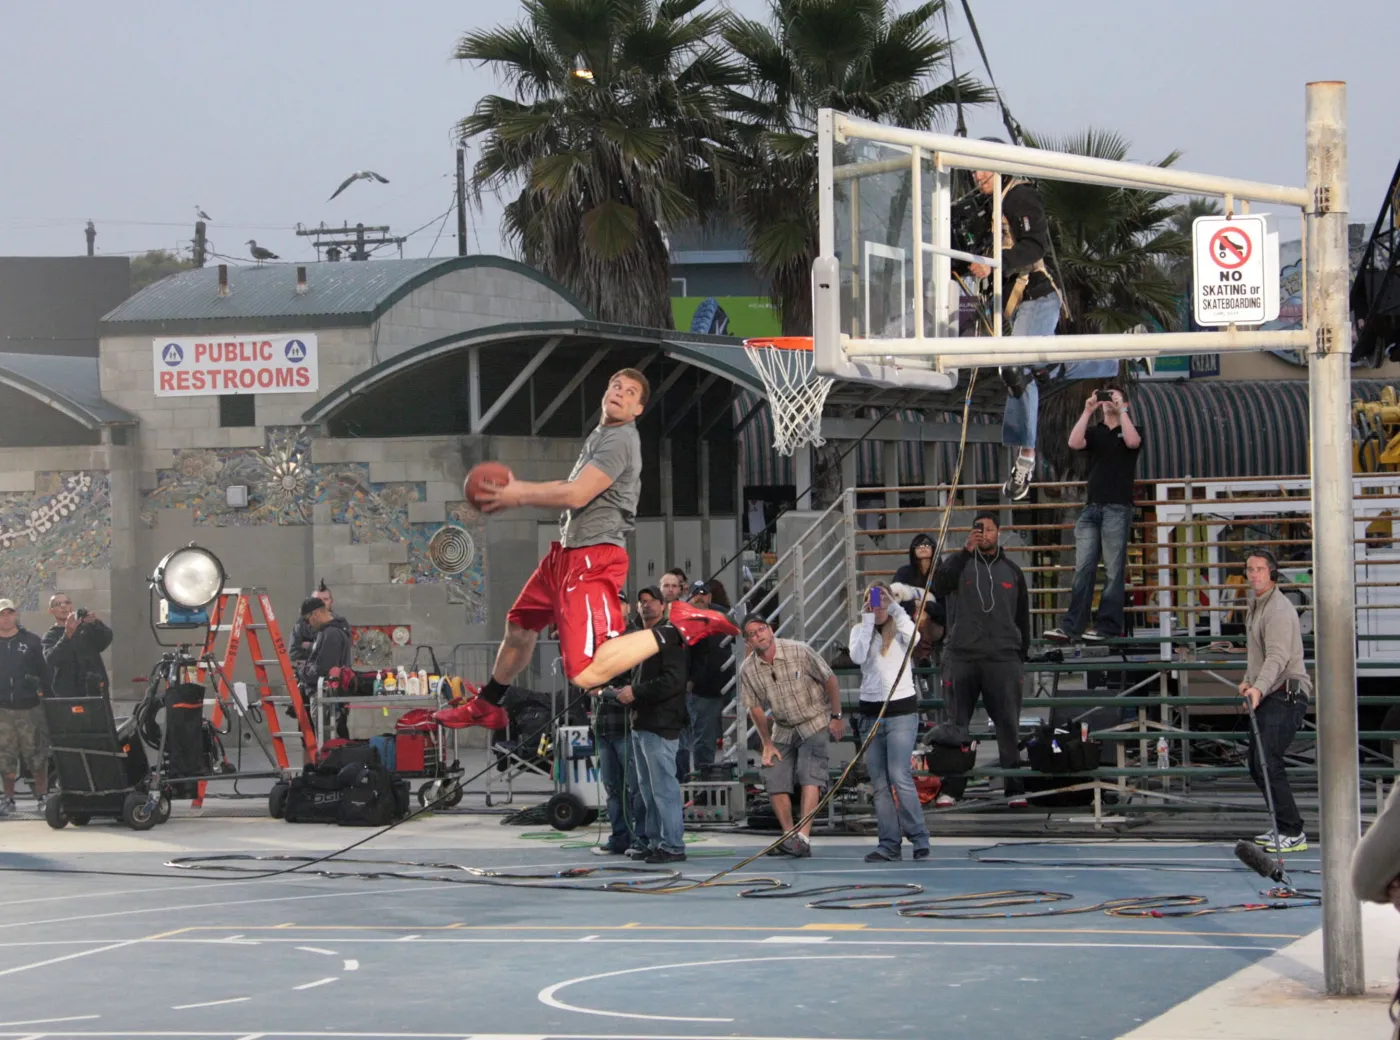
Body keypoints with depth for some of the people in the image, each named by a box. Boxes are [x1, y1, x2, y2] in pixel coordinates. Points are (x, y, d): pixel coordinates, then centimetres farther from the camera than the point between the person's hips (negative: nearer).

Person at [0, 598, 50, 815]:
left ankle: (43, 796, 6)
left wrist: (43, 690, -5)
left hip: (30, 708, -2)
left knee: (37, 756, -3)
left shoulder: (32, 641, 6)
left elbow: (44, 668, 6)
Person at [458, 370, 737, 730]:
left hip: (593, 558, -10)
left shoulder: (620, 440, -15)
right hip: (567, 551, 10)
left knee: (587, 673, -23)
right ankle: (487, 707, 46)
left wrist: (519, 496, -10)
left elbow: (577, 495, -22)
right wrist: (519, 488, 16)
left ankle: (679, 628, -15)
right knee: (519, 625, 27)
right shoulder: (601, 434, 17)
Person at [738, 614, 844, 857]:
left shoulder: (799, 652, -17)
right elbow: (755, 708, 4)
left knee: (809, 775, -19)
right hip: (783, 730, 5)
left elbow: (830, 680, -9)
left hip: (815, 723, -5)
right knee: (774, 779, -3)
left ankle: (803, 838, -26)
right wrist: (767, 744, 4)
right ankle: (789, 836, 11)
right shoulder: (748, 670, -6)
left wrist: (836, 716, -8)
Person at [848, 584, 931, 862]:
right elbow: (857, 656, -12)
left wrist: (893, 607, -22)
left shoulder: (900, 629, 1)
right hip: (870, 712, 4)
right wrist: (868, 620, -13)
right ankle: (889, 844, 8)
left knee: (900, 777, -13)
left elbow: (914, 637, -23)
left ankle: (920, 839, -4)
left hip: (902, 711, -4)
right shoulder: (860, 631, 7)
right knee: (879, 784, 4)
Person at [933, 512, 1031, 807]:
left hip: (1003, 658, 1)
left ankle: (1014, 787, -2)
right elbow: (940, 585, -14)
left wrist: (1021, 655, 12)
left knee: (1009, 724, -4)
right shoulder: (960, 563, 8)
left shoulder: (1011, 571, 15)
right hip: (962, 657, -1)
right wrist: (966, 551, -19)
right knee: (955, 726, -1)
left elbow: (1023, 617, 19)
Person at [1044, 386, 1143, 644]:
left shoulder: (1129, 430, 11)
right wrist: (1087, 412, -5)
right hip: (1092, 507, 3)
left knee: (1113, 570, -5)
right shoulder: (1094, 432, 17)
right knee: (1083, 569, -3)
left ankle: (1108, 626, -4)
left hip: (1118, 508, -3)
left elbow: (1133, 442, -13)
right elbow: (1074, 443, -2)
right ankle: (1071, 627, -8)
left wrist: (1121, 411, -9)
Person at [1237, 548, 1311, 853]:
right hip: (1265, 695, 10)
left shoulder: (1278, 609, -15)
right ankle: (1283, 827, 21)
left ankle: (1293, 834, -15)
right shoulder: (1256, 607, 17)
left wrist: (1259, 688, -40)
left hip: (1285, 694, -10)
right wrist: (1247, 680, 14)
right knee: (1257, 767, 12)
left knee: (1268, 764, -17)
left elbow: (1278, 656, -28)